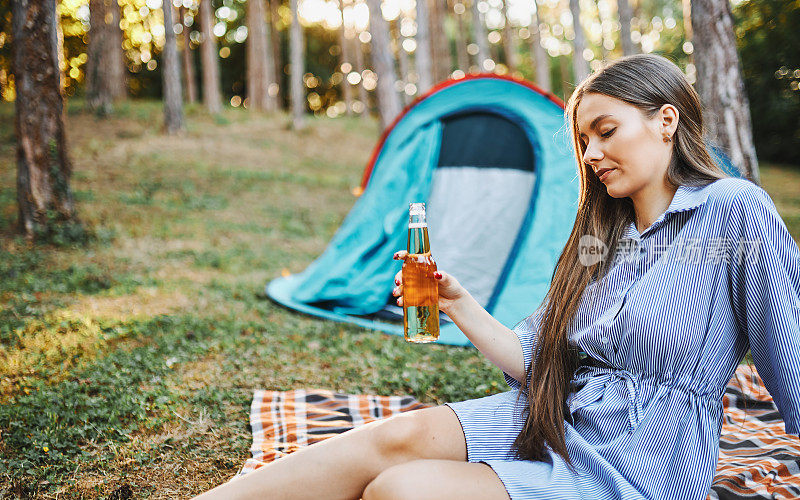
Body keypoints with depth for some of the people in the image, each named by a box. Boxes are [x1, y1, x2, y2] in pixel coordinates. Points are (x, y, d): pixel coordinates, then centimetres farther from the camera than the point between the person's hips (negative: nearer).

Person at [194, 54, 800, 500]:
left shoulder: (734, 212, -9)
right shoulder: (601, 236, 12)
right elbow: (536, 362, 10)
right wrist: (458, 304, 1)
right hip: (557, 420, 5)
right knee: (401, 434, -19)